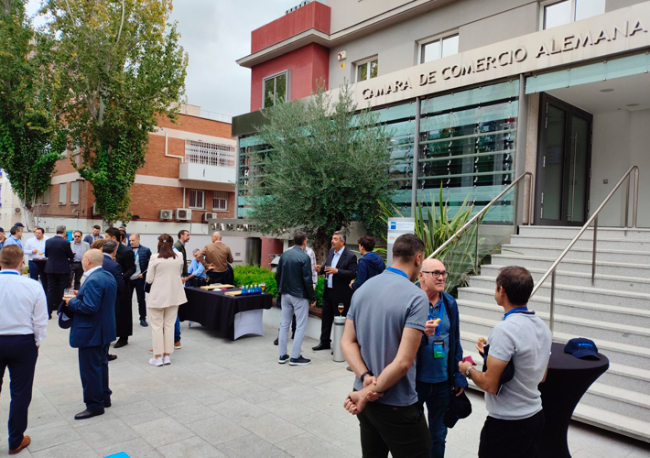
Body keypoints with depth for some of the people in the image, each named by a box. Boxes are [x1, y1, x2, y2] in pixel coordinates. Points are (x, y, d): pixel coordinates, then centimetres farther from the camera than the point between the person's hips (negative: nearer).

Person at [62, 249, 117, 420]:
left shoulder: (93, 280, -24)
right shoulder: (108, 276, 7)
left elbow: (89, 307, -29)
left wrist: (72, 302, -14)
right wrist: (81, 296, 9)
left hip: (91, 333, -10)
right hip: (105, 330, 10)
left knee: (90, 369, 2)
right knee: (101, 364, 21)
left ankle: (95, 405, 12)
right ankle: (104, 397, 33)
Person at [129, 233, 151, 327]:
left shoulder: (145, 250, -3)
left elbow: (150, 264, -2)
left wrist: (143, 274, -9)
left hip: (139, 278, -2)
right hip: (127, 278, 2)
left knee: (141, 299, 7)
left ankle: (143, 319, 17)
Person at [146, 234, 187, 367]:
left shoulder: (155, 258, -12)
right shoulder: (179, 257, -2)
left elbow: (149, 279, -7)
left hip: (158, 295, -3)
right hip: (174, 295, 3)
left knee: (157, 326, 7)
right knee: (169, 325, 11)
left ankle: (158, 357, 10)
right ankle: (166, 356, 16)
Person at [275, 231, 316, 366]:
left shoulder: (284, 254, 3)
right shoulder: (304, 257, -15)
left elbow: (277, 275, 8)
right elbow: (307, 280, -16)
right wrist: (311, 297, -6)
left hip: (285, 294, 6)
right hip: (299, 295, -6)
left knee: (284, 324, 13)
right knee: (300, 326, 4)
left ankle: (282, 355, 21)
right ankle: (295, 357, 7)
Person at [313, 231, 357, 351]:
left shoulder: (350, 256, -14)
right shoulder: (331, 251, 8)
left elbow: (353, 274, -20)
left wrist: (337, 271, -29)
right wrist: (321, 269, -3)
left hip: (341, 294, -7)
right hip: (328, 291, 7)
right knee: (326, 318, 16)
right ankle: (325, 342, 31)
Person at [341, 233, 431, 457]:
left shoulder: (363, 289, 2)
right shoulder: (416, 296, -19)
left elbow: (347, 342, 0)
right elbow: (404, 361, -23)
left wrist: (366, 378, -12)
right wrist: (369, 393, -15)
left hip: (364, 398, 7)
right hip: (397, 405, -7)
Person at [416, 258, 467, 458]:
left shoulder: (450, 303, 0)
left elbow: (455, 342, 8)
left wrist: (459, 377, 7)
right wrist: (422, 333, -33)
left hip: (442, 381, 4)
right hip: (414, 379, -4)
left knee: (438, 434, 21)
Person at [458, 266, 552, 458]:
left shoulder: (505, 329, -24)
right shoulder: (543, 327, 3)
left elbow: (490, 385, -24)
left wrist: (468, 370, -4)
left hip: (507, 423, -8)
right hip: (536, 416, 8)